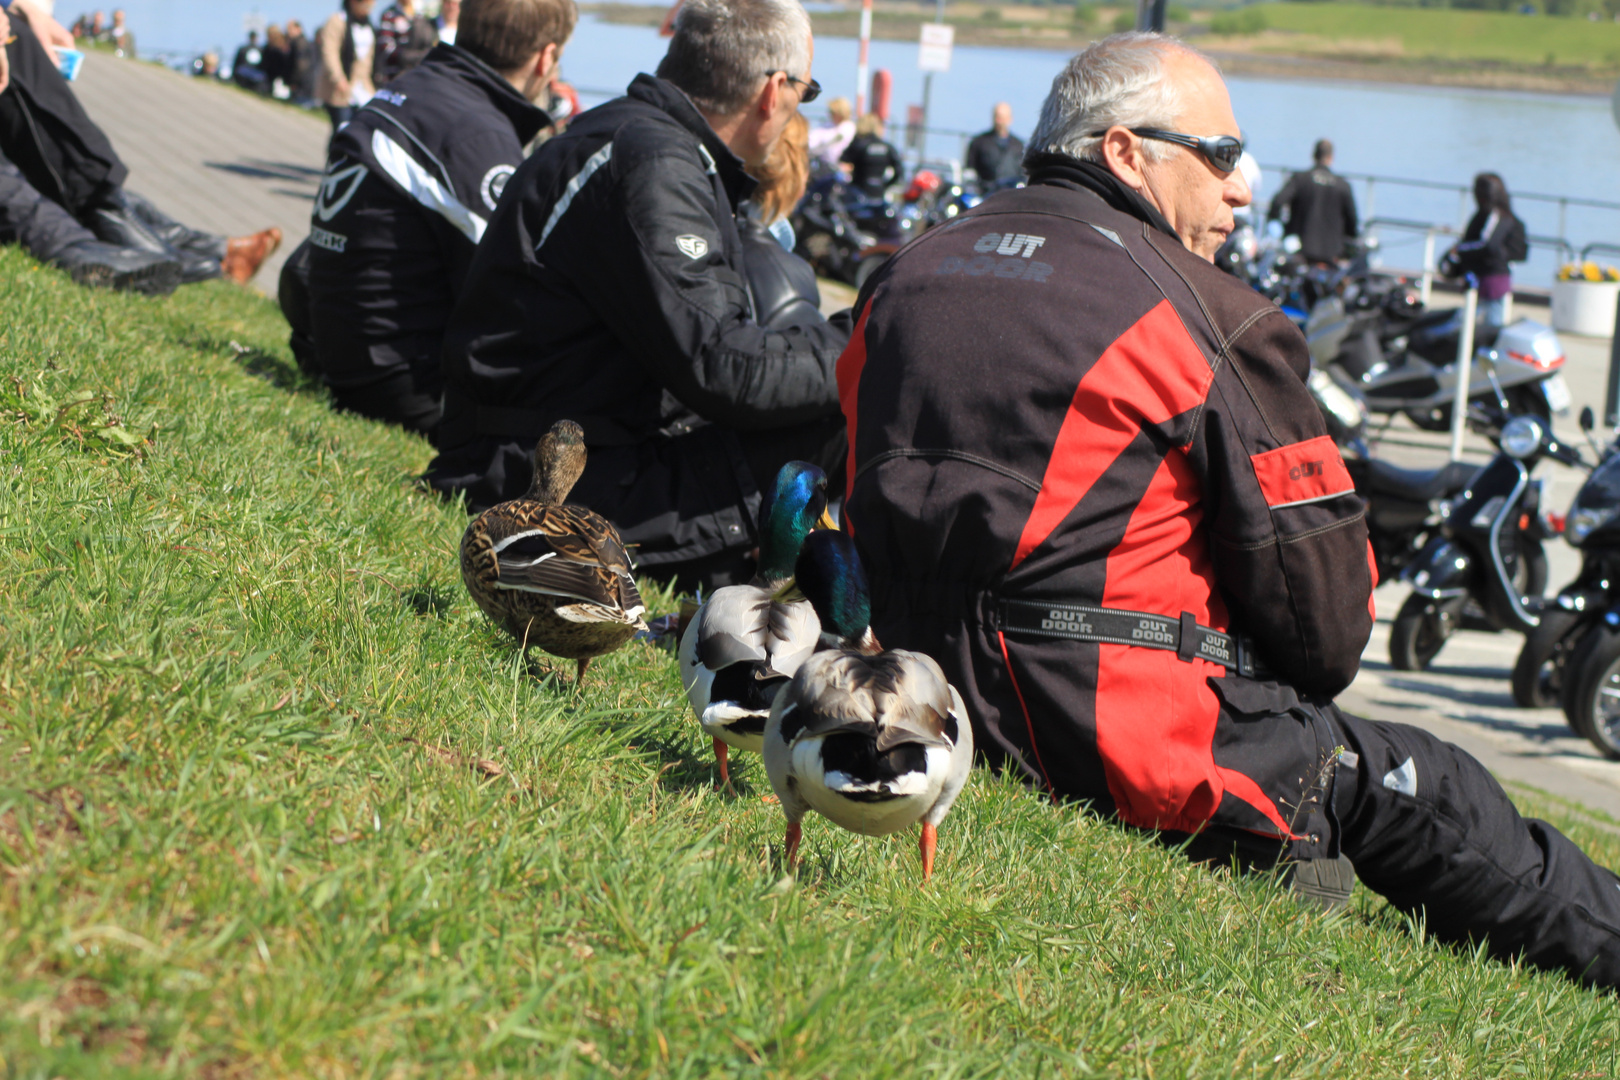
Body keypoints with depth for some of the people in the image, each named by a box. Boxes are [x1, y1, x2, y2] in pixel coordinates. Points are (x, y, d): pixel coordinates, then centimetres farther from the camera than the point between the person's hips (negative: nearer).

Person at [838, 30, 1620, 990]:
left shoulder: (902, 279, 12)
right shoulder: (1220, 326, -9)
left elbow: (872, 519, 19)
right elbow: (1327, 621, -7)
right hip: (1131, 736, -8)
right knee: (1420, 793, 10)